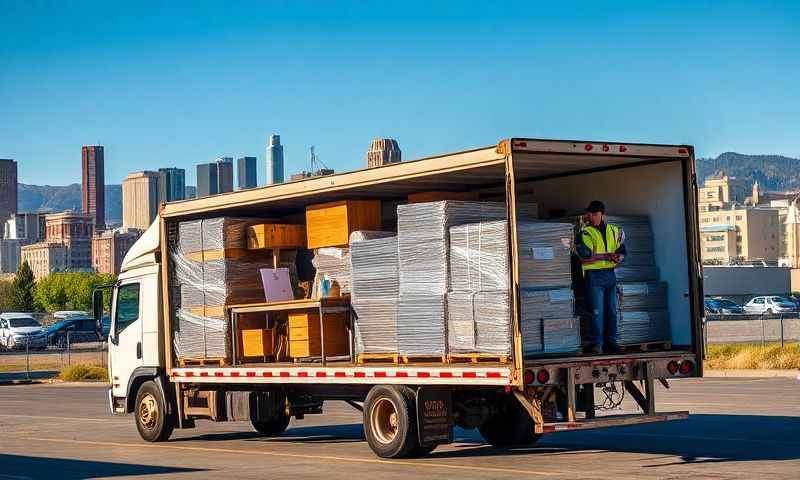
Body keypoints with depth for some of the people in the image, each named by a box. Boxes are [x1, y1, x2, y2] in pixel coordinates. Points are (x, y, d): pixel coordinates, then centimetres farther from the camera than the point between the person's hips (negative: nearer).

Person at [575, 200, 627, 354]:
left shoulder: (614, 231, 11)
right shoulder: (585, 232, -3)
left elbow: (622, 252, 14)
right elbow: (586, 255, -16)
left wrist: (618, 257, -9)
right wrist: (609, 256, -15)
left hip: (610, 274, 5)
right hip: (594, 275, -5)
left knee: (612, 310, 6)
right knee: (597, 311, -7)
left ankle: (611, 342, 14)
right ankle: (597, 344, -3)